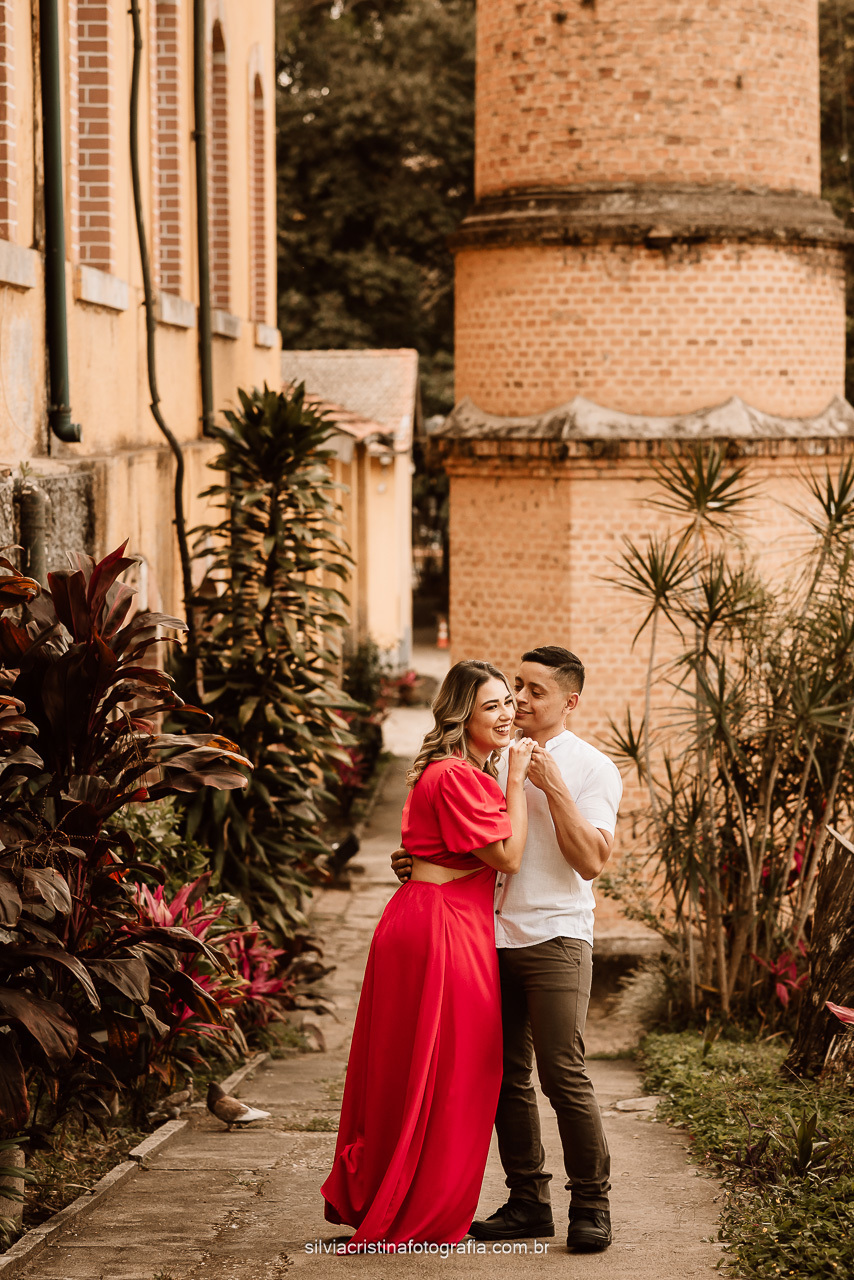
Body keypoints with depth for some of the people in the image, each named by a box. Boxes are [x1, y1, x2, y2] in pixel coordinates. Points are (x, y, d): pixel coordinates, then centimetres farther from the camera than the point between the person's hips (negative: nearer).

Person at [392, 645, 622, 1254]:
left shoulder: (593, 769, 0)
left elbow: (590, 860, -10)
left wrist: (553, 788, -14)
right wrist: (418, 858, 8)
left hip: (555, 936, -5)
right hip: (493, 934, 5)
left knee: (564, 1074, -10)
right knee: (506, 1076, 5)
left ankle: (591, 1205, 1)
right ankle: (528, 1202, 14)